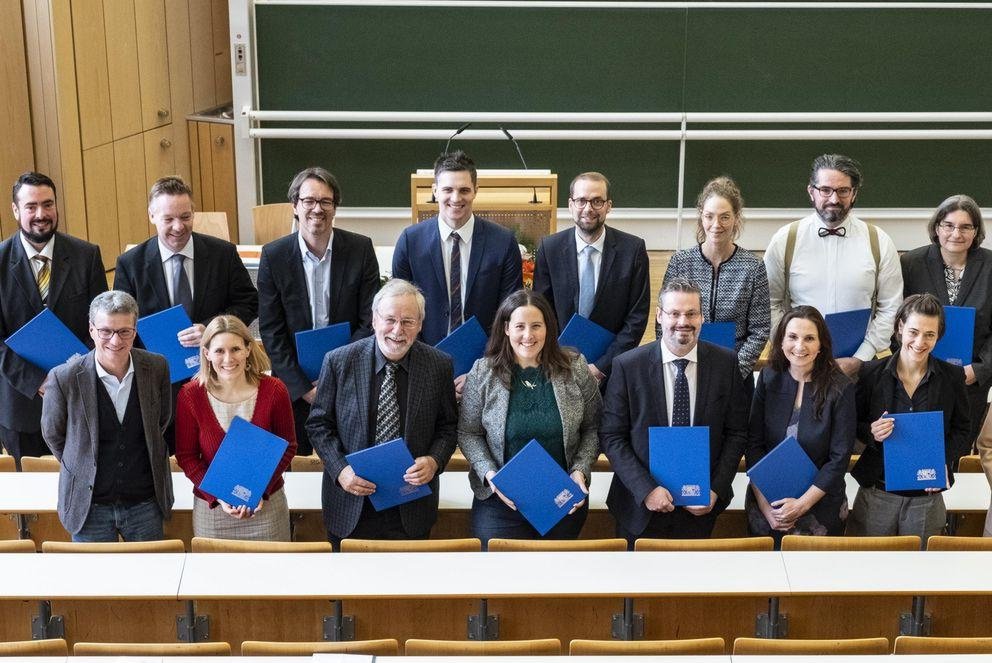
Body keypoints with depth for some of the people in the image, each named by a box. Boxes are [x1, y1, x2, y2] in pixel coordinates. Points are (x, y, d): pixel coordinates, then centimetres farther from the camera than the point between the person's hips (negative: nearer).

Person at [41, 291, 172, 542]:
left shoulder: (157, 367, -8)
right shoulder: (64, 378, -16)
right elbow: (52, 434, 1)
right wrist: (82, 467, 7)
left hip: (145, 501, 2)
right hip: (90, 505, -2)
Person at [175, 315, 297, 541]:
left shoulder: (273, 390, -10)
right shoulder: (190, 395, -10)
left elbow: (288, 446, -1)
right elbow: (186, 456, -3)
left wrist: (261, 491, -13)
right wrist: (218, 497, -14)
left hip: (266, 505, 0)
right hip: (211, 508, 0)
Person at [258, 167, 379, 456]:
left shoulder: (361, 248, -5)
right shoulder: (274, 255, -5)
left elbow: (370, 321, -5)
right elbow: (271, 331, -4)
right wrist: (303, 387, -11)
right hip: (294, 381, 0)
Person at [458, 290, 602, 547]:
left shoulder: (576, 369, -2)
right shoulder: (483, 373, -4)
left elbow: (591, 429, 4)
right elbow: (468, 434, 1)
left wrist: (580, 470, -10)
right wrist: (489, 474, -13)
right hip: (501, 502, -1)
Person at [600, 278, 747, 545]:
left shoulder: (726, 363, -4)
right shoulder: (627, 366, -10)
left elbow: (736, 432, 1)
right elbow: (611, 436, -8)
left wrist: (716, 489, -9)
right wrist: (646, 489, -17)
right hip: (641, 507, -1)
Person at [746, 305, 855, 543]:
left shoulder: (841, 388, -11)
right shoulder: (768, 378, -4)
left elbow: (839, 458, -10)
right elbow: (754, 444, -3)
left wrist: (802, 504, -14)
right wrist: (765, 504, -10)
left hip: (820, 507, -2)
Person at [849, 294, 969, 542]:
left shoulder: (952, 377, -3)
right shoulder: (871, 373, -6)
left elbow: (961, 428, 9)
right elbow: (853, 425, 4)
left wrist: (944, 461, -7)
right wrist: (871, 433, -18)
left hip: (927, 497, 1)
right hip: (876, 494, -1)